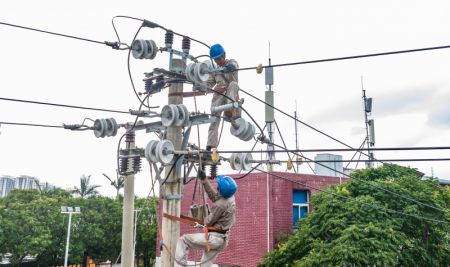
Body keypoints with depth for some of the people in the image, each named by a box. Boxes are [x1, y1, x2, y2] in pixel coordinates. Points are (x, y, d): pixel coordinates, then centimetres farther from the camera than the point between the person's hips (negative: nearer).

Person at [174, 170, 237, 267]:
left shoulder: (220, 205, -25)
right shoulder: (231, 197, -2)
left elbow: (209, 222, -13)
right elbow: (213, 196, 10)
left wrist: (202, 221, 10)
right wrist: (204, 180, 8)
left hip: (214, 238, -9)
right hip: (222, 239, 9)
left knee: (183, 239, -1)